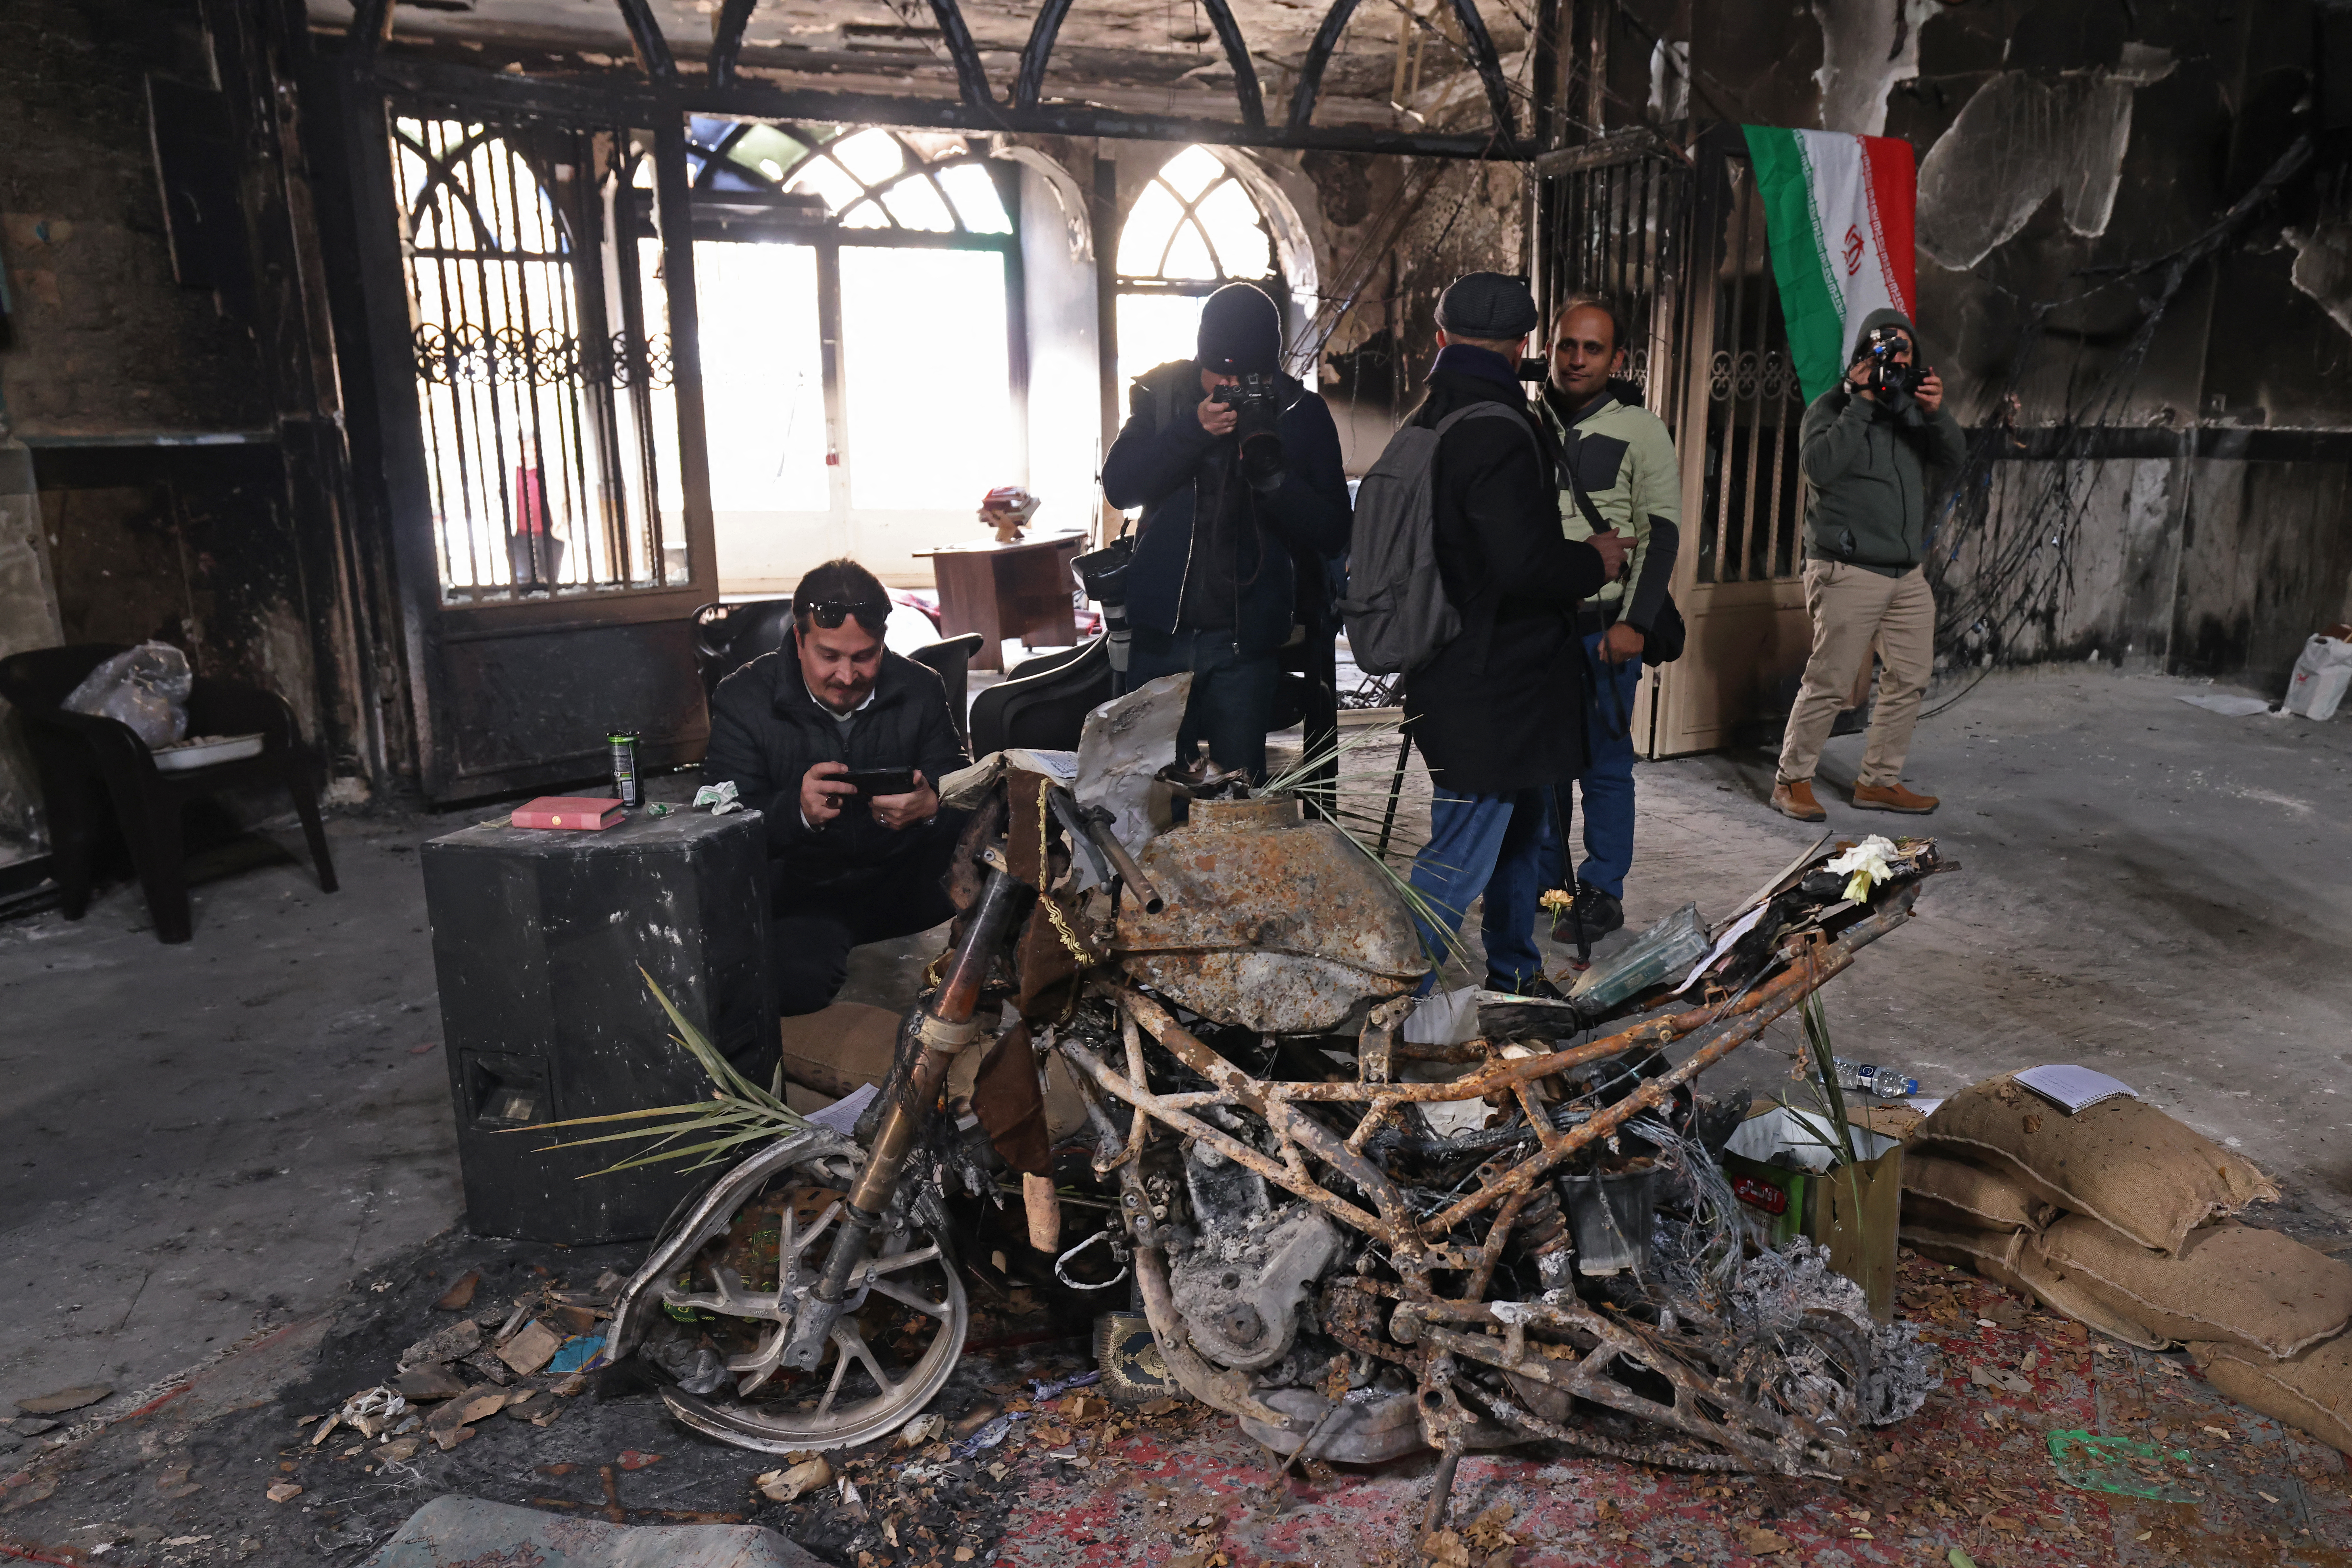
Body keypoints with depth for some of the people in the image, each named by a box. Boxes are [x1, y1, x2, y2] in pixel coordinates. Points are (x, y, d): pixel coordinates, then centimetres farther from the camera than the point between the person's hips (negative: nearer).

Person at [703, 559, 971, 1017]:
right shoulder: (743, 700, -5)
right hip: (803, 896, -2)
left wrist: (931, 806, -27)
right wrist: (798, 810, -34)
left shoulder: (920, 690, 2)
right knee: (795, 983, -33)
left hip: (905, 883, 2)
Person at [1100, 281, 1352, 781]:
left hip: (1246, 641, -1)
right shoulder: (1162, 395, 3)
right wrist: (1192, 430, -21)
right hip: (1162, 631, 1)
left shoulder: (1302, 414, 0)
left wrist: (1272, 473, -21)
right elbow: (1119, 487, -8)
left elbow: (1332, 534, -5)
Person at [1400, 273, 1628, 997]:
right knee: (1460, 857, -4)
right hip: (1492, 685, -10)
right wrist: (1595, 559, -7)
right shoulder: (1497, 433, -20)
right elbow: (1527, 566, -26)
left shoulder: (1426, 423, 12)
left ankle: (1514, 977, 38)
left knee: (1522, 829, 23)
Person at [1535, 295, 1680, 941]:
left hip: (1606, 630, -3)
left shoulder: (1641, 431, 0)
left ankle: (1601, 893, 12)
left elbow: (1662, 534, -4)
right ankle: (1546, 883, 21)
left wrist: (1634, 622, -13)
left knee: (1605, 763, 2)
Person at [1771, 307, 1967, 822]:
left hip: (1909, 574, 7)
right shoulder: (1832, 406, 0)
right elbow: (1819, 466, -18)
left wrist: (1938, 413, -13)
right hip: (1849, 571, -7)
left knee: (1910, 678, 7)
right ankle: (1791, 780, 4)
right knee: (1831, 683, -8)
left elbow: (1952, 463, 4)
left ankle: (1879, 781, 17)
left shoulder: (1913, 408, 16)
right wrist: (1862, 402, -16)